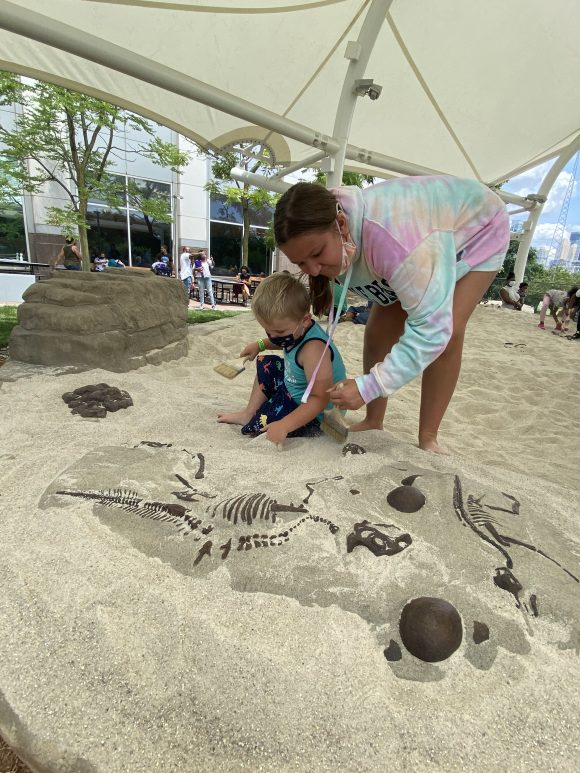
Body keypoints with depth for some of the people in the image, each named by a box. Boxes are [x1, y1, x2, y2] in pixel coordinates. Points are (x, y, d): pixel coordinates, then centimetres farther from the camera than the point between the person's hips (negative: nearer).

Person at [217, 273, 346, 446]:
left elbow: (320, 399, -39)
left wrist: (284, 425, -44)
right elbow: (280, 341, 23)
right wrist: (261, 344, 9)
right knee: (266, 364, 18)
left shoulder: (314, 348, -35)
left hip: (316, 415, -10)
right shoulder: (297, 330, -6)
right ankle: (249, 413, 22)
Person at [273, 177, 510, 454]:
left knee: (448, 331, -26)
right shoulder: (320, 240, -22)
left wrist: (368, 387, -50)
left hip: (478, 228, -5)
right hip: (418, 246, 6)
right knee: (379, 330, -8)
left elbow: (432, 326, -47)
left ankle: (427, 439, -12)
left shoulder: (389, 237, -48)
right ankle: (373, 423, 6)